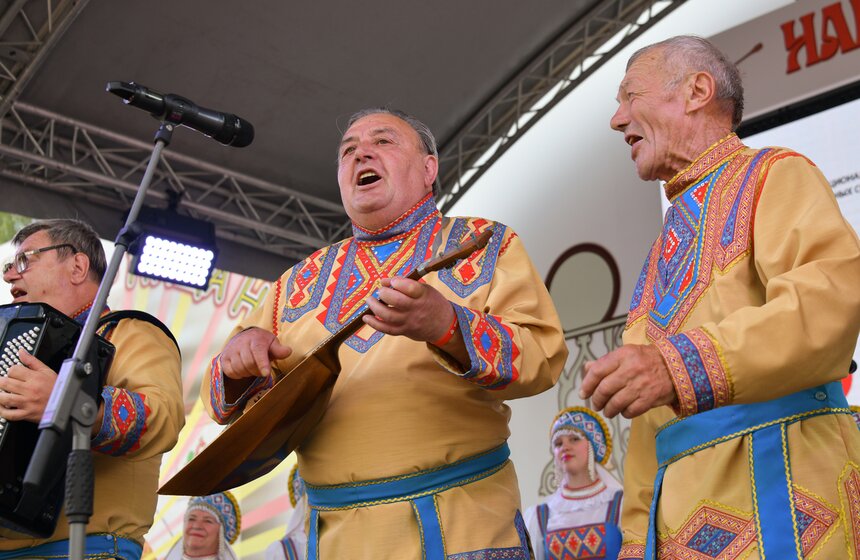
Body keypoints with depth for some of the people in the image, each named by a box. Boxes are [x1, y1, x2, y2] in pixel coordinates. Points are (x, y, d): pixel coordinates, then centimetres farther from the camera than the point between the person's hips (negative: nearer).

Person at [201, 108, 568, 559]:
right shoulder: (303, 279, 14)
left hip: (459, 524, -3)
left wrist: (445, 326, -27)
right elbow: (224, 400, 14)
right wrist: (242, 358, -9)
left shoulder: (484, 244, 5)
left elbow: (543, 356, -9)